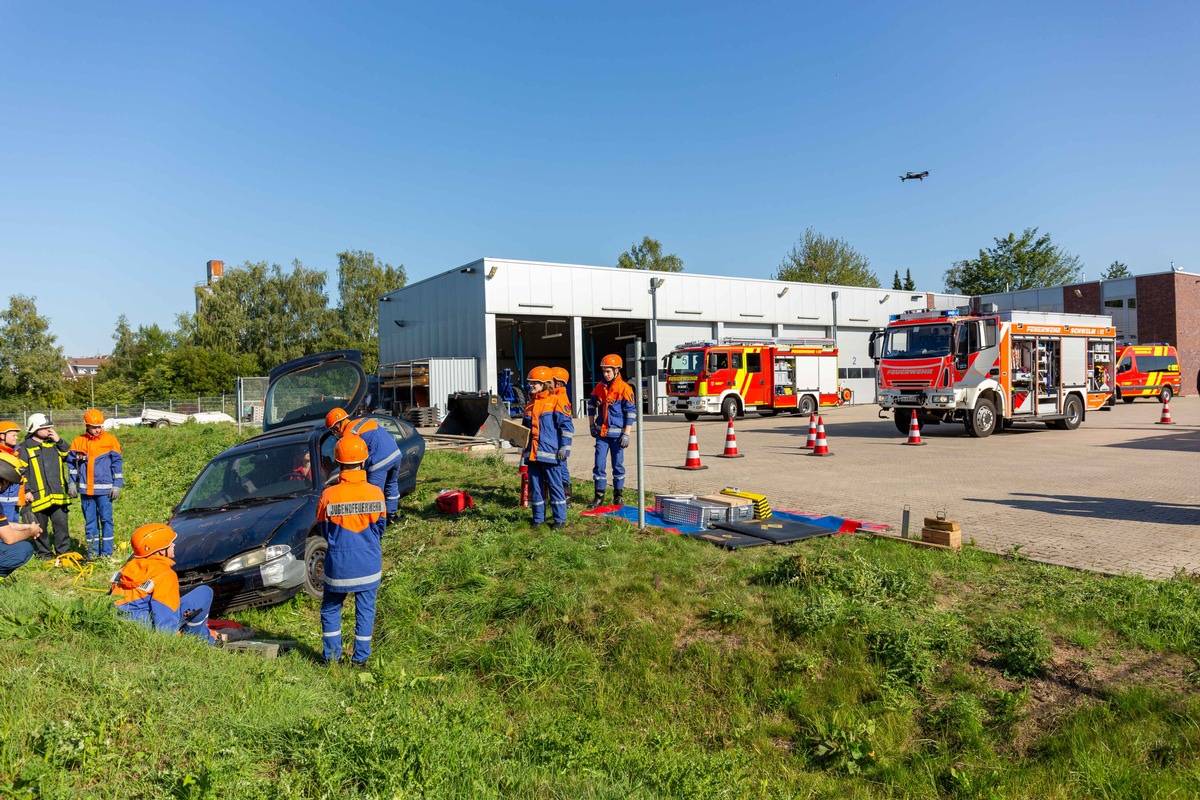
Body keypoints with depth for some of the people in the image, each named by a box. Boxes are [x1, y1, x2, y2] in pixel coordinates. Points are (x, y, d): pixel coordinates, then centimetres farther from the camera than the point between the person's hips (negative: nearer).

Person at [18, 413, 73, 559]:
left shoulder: (54, 444, 14)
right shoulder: (24, 448, -1)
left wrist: (59, 441, -3)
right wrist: (26, 491, -10)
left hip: (58, 495, 3)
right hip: (38, 497, -3)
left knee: (62, 524, 4)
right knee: (40, 528, 6)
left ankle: (64, 551, 10)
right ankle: (44, 554, 16)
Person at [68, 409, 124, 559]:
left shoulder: (110, 440, -2)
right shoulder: (78, 441, 6)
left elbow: (117, 463, -1)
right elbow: (71, 463, 15)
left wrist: (117, 485, -4)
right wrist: (72, 483, 8)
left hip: (104, 489, -3)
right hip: (85, 489, 3)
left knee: (106, 519, -2)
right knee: (90, 521, 9)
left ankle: (107, 552, 4)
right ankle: (92, 552, 16)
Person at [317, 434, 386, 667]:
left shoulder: (329, 495, -14)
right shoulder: (376, 493, -11)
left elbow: (324, 530, 1)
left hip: (339, 564, -1)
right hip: (369, 565, 1)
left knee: (330, 609, 18)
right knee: (365, 610, 12)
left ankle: (332, 656, 23)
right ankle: (360, 658, 18)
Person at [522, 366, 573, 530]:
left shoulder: (554, 401, -5)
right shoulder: (530, 405, 15)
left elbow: (567, 426, -8)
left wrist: (564, 447, -12)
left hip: (550, 453, -7)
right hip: (532, 453, 7)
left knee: (555, 485, 0)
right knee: (535, 486, 10)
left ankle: (560, 519, 9)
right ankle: (538, 518, 20)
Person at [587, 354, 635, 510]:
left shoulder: (624, 388, -9)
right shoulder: (599, 387, 6)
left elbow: (630, 412, -10)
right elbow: (591, 405, 19)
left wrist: (626, 434, -13)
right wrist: (592, 425, 13)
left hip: (617, 434, -4)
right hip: (601, 433, 4)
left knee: (618, 465, 6)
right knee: (599, 465, 3)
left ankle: (617, 495, 18)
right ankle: (599, 497, 10)